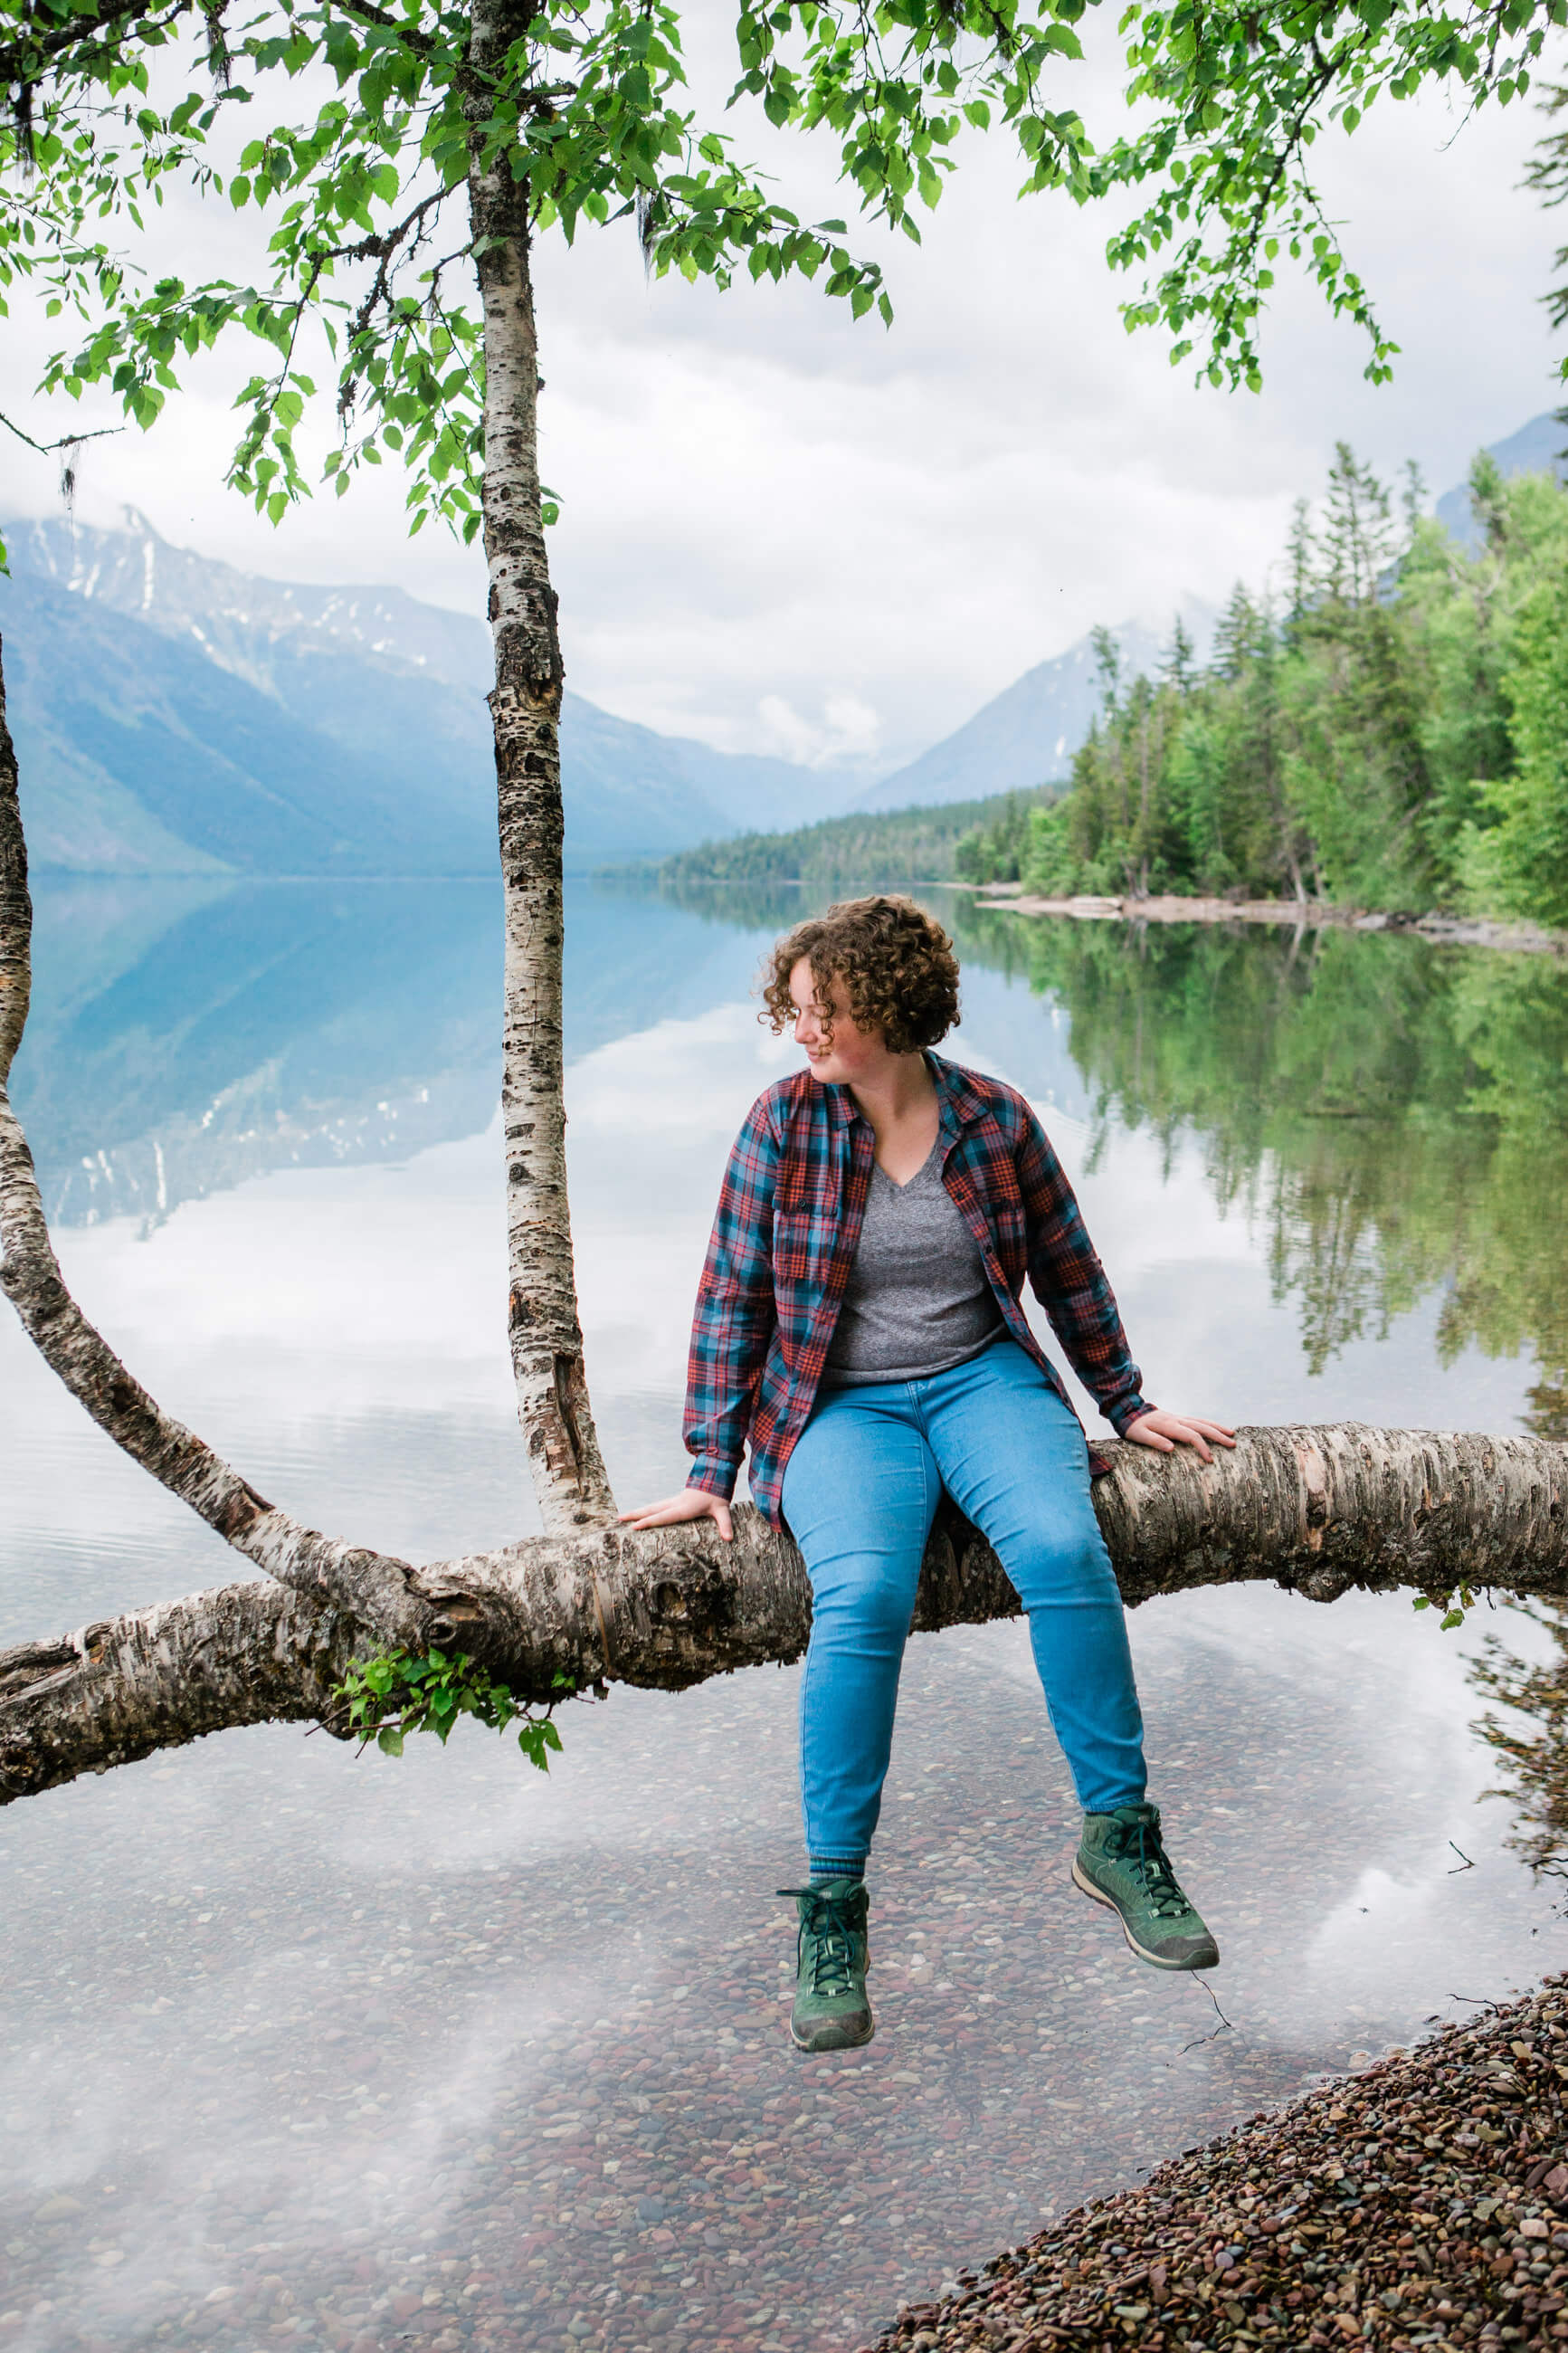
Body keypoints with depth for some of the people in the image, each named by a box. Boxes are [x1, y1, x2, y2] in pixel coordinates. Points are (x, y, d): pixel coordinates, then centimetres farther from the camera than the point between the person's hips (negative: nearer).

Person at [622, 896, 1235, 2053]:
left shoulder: (996, 1119, 0)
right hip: (841, 1406, -1)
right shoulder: (783, 1122, -3)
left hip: (984, 1381, 1)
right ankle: (832, 1900, -19)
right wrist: (713, 1470, -3)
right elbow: (733, 1296, 0)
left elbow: (1070, 1272, 13)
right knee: (864, 1593, -31)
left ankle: (1118, 1833, -13)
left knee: (1062, 1546, -30)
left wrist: (1130, 1405, 18)